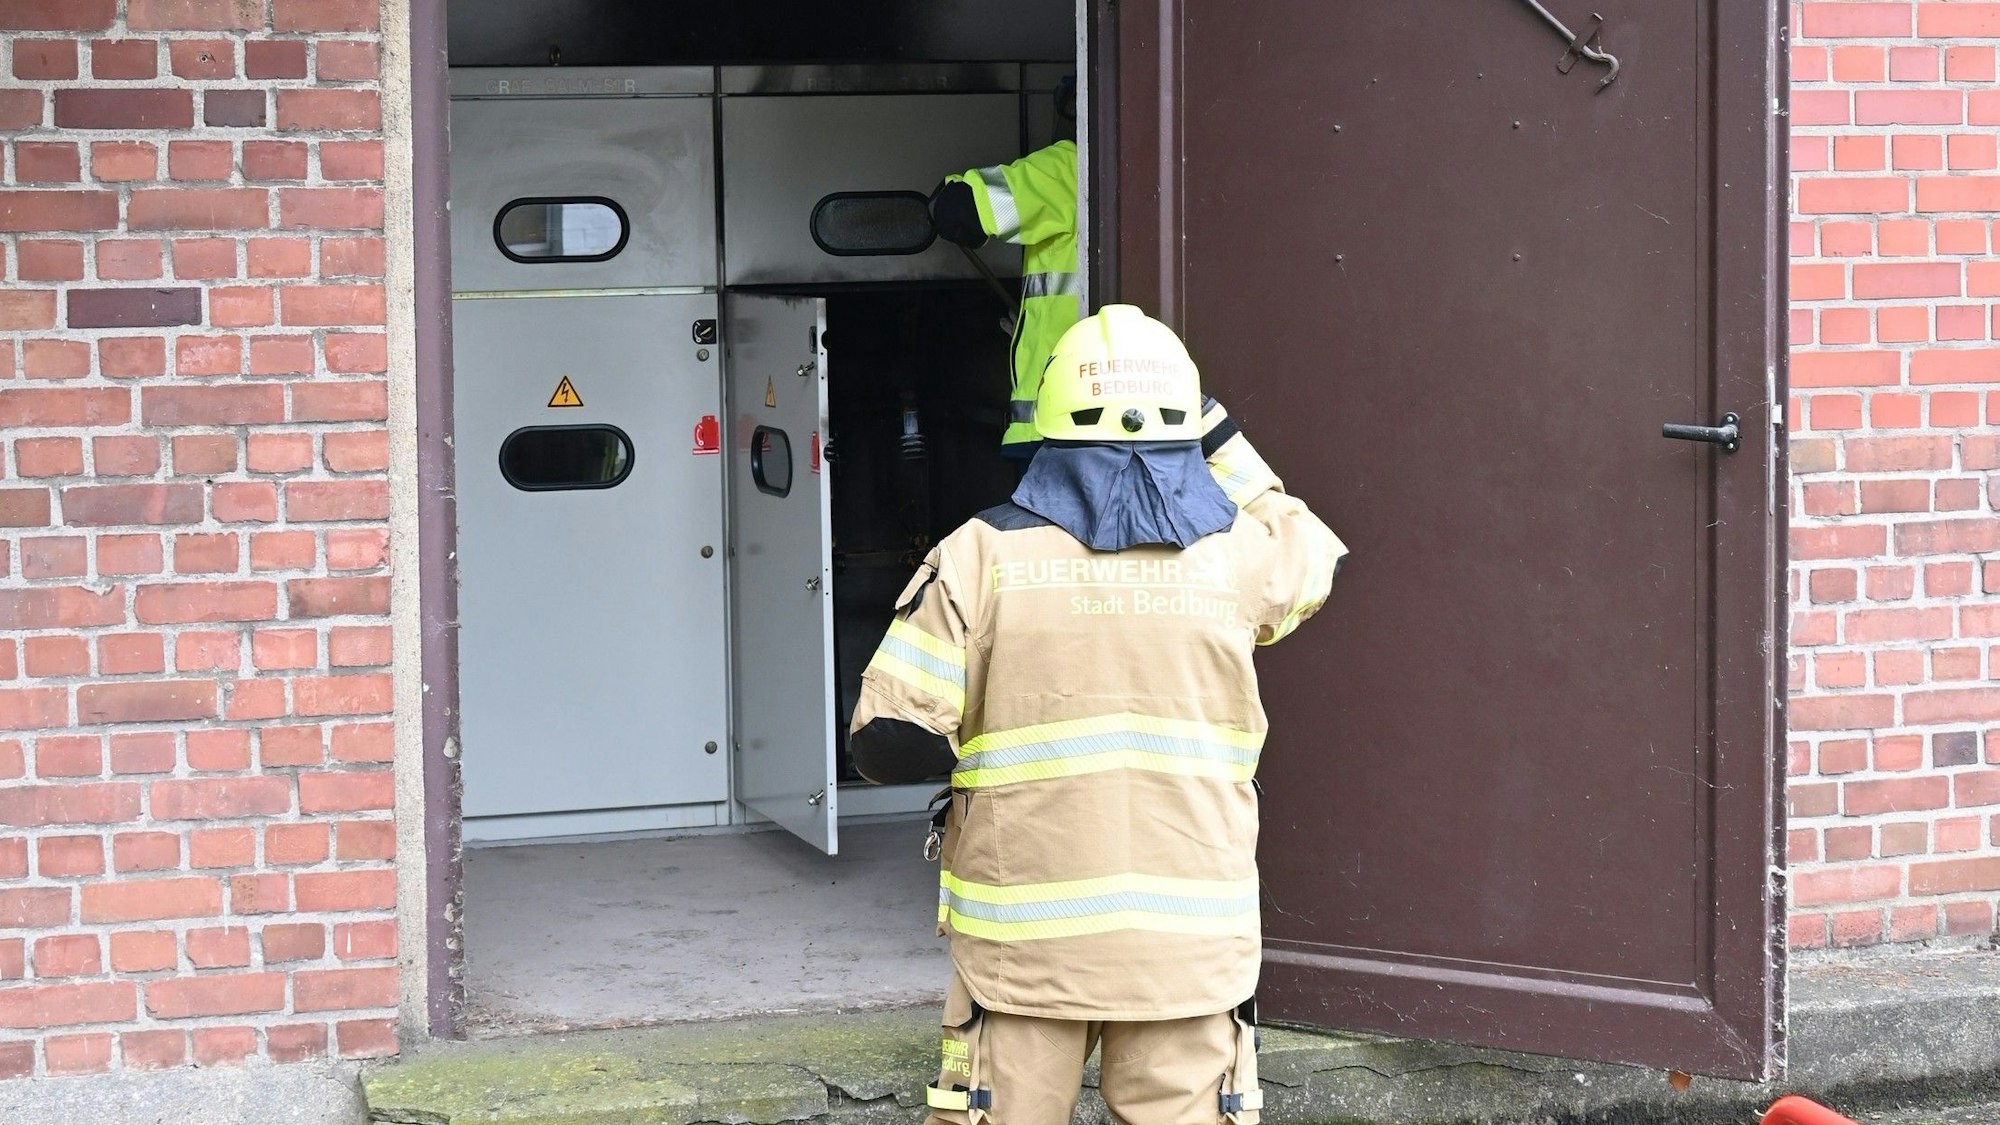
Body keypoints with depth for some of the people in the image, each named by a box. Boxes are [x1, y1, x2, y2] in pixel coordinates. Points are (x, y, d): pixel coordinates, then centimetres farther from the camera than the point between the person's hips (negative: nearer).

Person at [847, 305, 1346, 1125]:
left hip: (1025, 939, -1)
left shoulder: (982, 556, -6)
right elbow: (1310, 557, 25)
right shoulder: (1236, 558, 0)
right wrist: (1219, 435, 25)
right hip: (1189, 943, 1)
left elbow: (891, 744, -8)